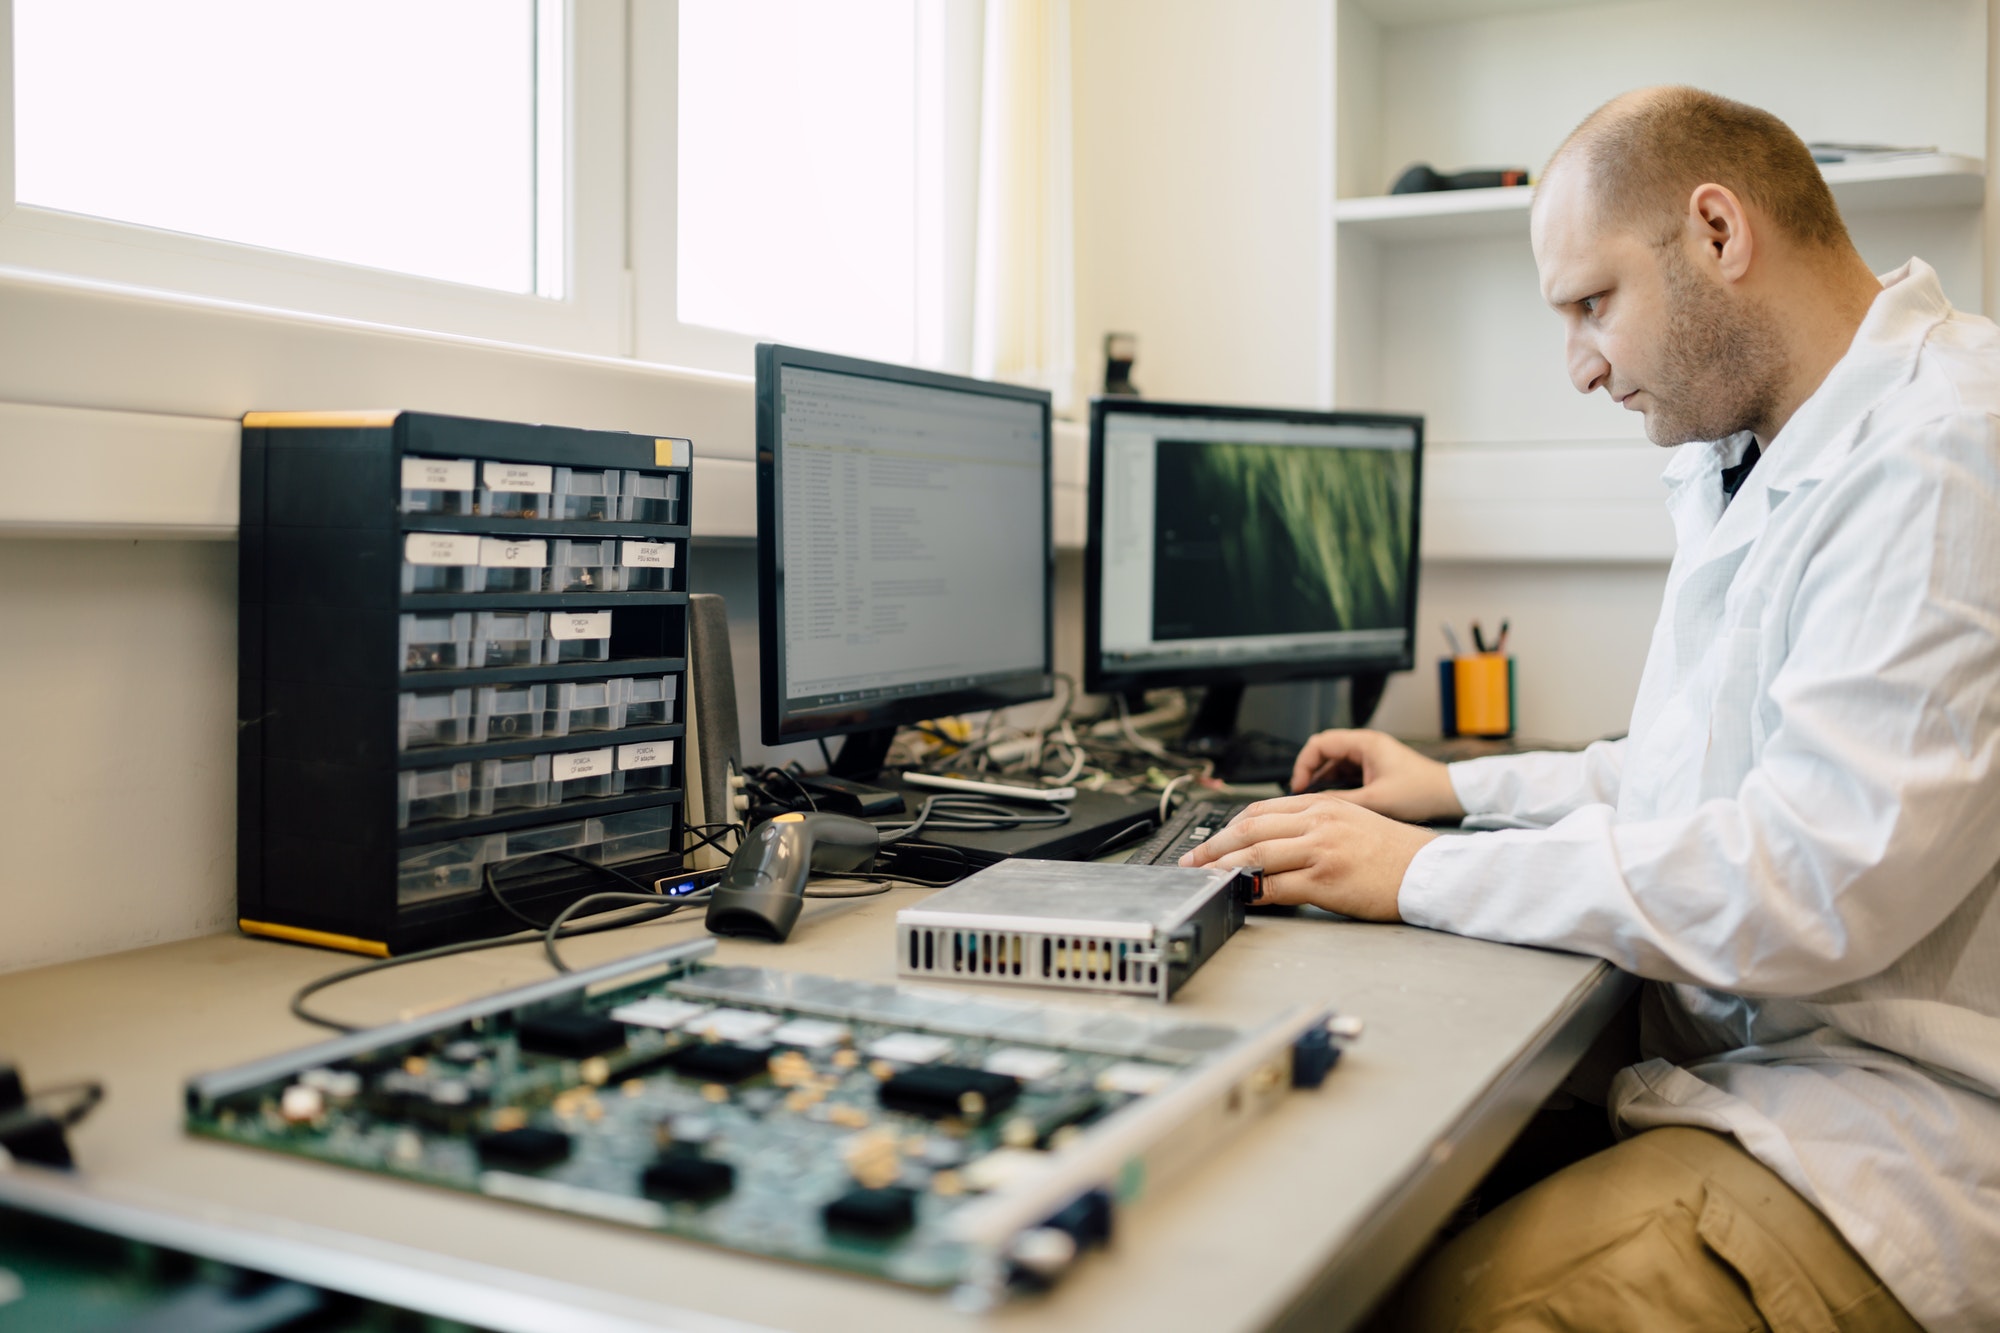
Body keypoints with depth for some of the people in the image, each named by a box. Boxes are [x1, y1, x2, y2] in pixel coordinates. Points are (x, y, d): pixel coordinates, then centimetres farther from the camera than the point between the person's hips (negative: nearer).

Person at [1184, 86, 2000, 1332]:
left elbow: (1814, 880, -26)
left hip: (1891, 1142, -9)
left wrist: (1425, 874, -19)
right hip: (1752, 1065, 9)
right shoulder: (1759, 466, 14)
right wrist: (1465, 787, 20)